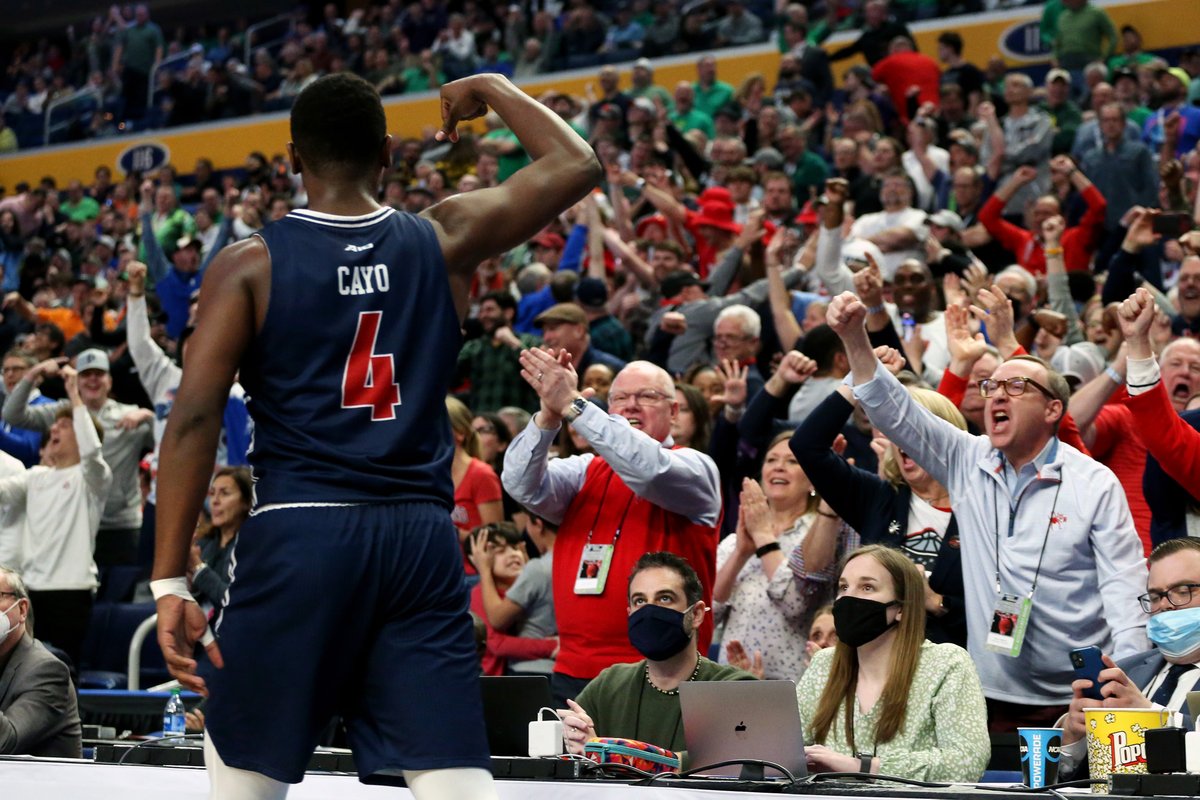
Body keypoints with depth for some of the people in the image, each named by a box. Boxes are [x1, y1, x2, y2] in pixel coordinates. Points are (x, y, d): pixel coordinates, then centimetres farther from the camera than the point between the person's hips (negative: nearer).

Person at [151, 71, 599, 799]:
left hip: (299, 531, -2)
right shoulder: (446, 239, 7)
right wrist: (494, 90, 30)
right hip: (422, 537, 2)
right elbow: (577, 167, 15)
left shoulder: (250, 265, 2)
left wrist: (170, 581, -8)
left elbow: (195, 418, -7)